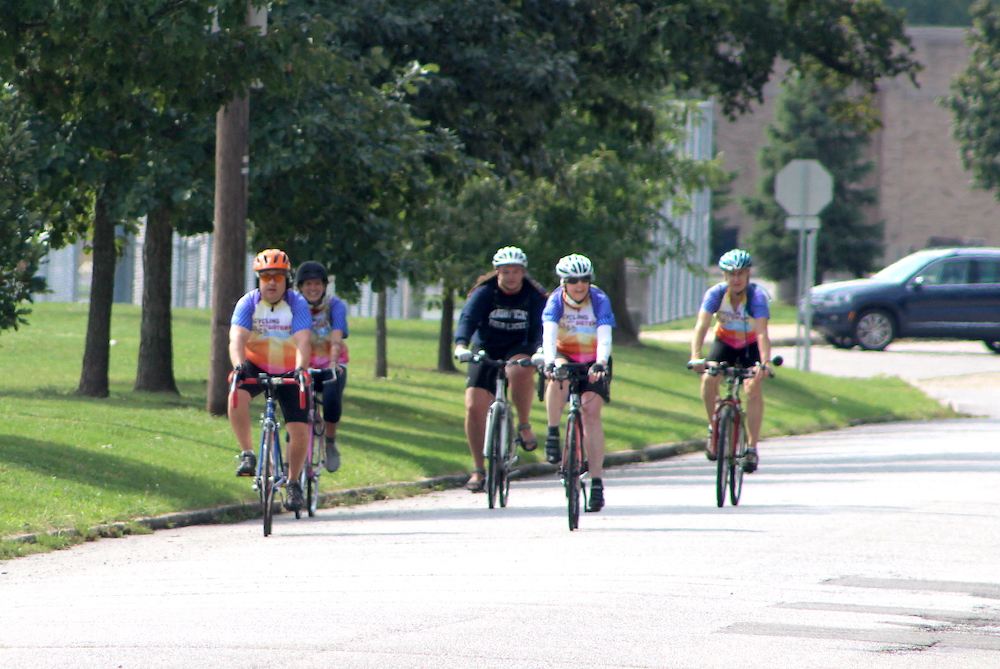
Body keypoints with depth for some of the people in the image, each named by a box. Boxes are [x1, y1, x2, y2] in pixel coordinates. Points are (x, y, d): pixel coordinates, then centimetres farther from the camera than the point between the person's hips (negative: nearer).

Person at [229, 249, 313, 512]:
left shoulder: (297, 304, -14)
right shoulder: (248, 303, -12)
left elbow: (303, 341, -27)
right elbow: (237, 339, -26)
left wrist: (301, 369, -46)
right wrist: (238, 365, -45)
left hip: (289, 372, 0)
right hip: (256, 367, 0)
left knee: (300, 431, -9)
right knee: (237, 396, -33)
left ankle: (293, 483, 14)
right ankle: (247, 454, -19)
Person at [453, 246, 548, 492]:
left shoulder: (534, 295, -10)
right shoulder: (484, 292, -12)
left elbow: (541, 325, -21)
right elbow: (468, 319, -26)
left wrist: (542, 350, -42)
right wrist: (461, 344, -46)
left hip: (519, 348, -1)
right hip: (486, 349, 1)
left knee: (520, 371, -39)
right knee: (474, 407, -12)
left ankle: (524, 425, -17)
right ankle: (478, 470, 1)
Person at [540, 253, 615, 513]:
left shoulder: (599, 301, -17)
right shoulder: (556, 301, -16)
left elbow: (604, 336, -31)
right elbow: (549, 333, -32)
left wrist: (600, 363, -49)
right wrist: (549, 362, -50)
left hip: (593, 361, 0)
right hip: (565, 357, 0)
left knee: (592, 411, -17)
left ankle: (597, 481, -15)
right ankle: (552, 434, -18)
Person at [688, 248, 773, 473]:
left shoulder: (757, 296, -29)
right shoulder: (716, 293, -24)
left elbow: (762, 333, -40)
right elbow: (701, 326, -34)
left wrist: (765, 362, -56)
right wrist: (696, 357, -51)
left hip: (751, 345, -2)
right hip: (725, 342, 2)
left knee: (753, 387, -23)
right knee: (708, 379, -24)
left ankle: (752, 448, -15)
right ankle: (715, 428, 0)